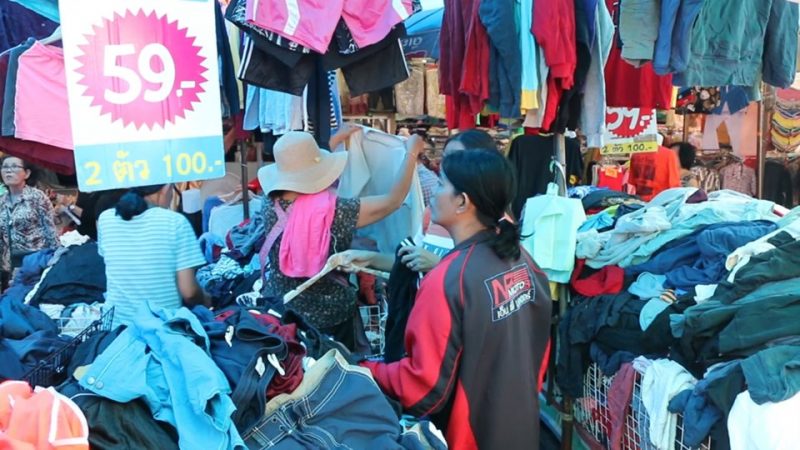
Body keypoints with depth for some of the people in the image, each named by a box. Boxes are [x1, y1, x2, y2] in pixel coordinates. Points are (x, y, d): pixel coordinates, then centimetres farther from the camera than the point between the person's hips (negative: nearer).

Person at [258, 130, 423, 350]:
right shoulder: (334, 211, -26)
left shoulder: (271, 206, -13)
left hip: (279, 313, 4)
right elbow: (392, 201, -16)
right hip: (329, 317, -3)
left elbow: (298, 172, 7)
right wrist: (412, 152, -5)